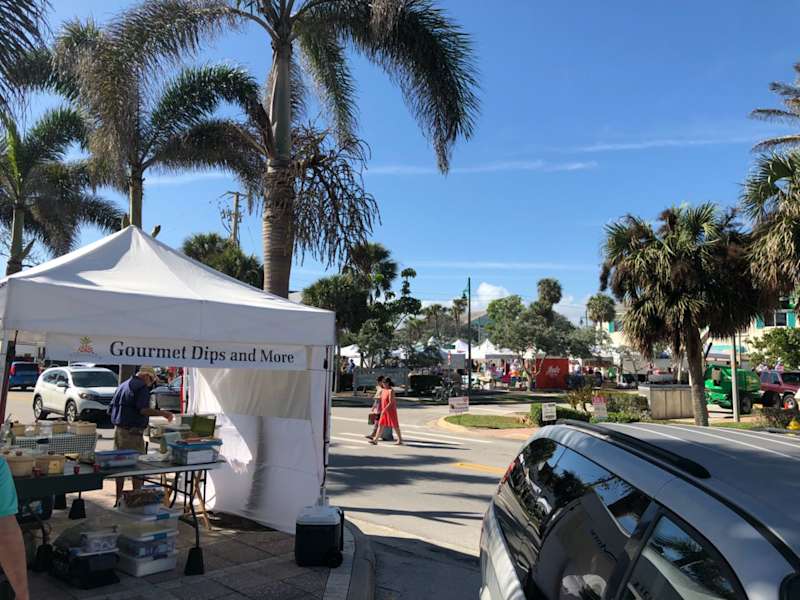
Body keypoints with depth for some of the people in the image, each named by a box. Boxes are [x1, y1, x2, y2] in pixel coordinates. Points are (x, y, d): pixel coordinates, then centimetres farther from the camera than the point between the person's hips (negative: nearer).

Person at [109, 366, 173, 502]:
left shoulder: (122, 386, 17)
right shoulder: (142, 387, -11)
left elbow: (111, 409, 20)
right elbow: (143, 409, -21)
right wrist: (163, 413, -13)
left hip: (118, 429, 9)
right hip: (133, 432, -9)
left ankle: (119, 498, 21)